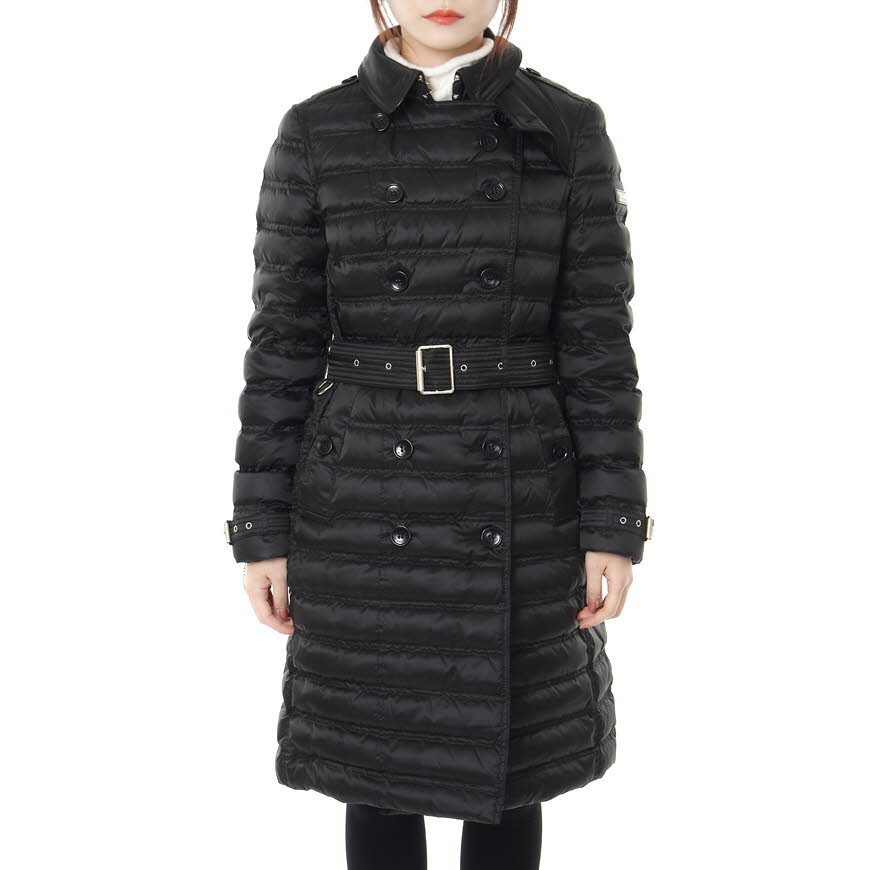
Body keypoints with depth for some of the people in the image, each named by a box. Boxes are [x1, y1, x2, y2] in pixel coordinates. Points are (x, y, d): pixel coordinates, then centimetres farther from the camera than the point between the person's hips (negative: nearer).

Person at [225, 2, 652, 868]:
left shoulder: (569, 129, -1)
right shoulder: (315, 133, -1)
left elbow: (598, 337, -2)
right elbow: (283, 340, 0)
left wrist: (613, 524, -5)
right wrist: (263, 528, -2)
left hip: (519, 506, 1)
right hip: (366, 505, 0)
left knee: (507, 764, 14)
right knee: (377, 766, 13)